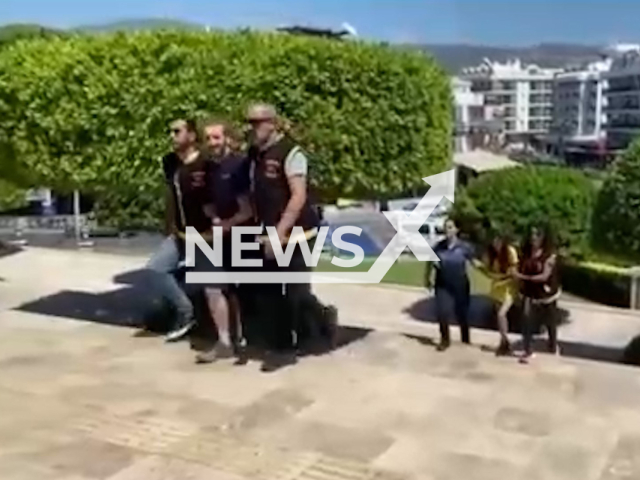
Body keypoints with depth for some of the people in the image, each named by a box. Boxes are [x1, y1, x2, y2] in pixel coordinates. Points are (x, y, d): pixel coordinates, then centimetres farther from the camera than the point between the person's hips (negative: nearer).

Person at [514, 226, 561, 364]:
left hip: (547, 294, -2)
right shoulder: (526, 253, -1)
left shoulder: (550, 255, -15)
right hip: (530, 294, 2)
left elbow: (544, 276, -20)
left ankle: (553, 346, 40)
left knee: (550, 323, 17)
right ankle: (528, 351, -1)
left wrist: (525, 277, -24)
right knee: (527, 322, -10)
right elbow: (521, 272, 3)